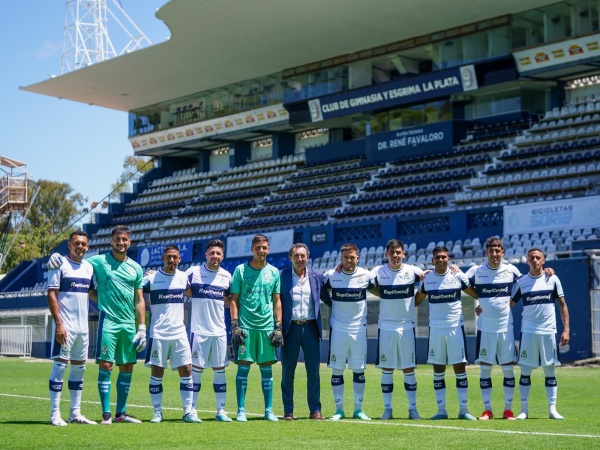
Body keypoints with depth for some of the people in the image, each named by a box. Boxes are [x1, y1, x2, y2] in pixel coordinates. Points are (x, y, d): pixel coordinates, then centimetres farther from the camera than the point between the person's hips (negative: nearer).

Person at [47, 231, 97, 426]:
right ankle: (55, 414, -2)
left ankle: (75, 413, 15)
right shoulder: (60, 264, -6)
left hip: (83, 327, 7)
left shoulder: (89, 267, 13)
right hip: (65, 327, -7)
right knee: (60, 366, -6)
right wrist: (58, 324, -17)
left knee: (79, 368, 9)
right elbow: (51, 295, -11)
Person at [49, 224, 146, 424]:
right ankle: (106, 413, -5)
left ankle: (121, 412, 15)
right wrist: (56, 256, -17)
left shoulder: (135, 268, 11)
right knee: (106, 365, -9)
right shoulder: (99, 261, 1)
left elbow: (139, 300, 12)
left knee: (127, 367, 7)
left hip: (129, 324, 4)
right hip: (108, 321, -4)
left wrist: (142, 328, 7)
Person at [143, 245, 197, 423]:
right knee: (156, 373, 1)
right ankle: (157, 412, 10)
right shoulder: (151, 278, -3)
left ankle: (188, 412, 3)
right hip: (158, 333, -3)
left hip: (180, 333, 3)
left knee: (186, 370, -1)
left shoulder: (183, 277, 9)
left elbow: (192, 294, 27)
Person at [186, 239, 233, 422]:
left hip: (219, 331, 3)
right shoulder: (193, 272, -2)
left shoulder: (227, 276, 8)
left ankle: (221, 410, 11)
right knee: (196, 369, -1)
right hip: (199, 330, -3)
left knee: (220, 370, 5)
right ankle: (191, 409, 6)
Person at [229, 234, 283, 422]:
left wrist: (278, 327, 4)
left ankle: (269, 410, 10)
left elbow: (277, 301, 11)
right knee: (243, 367, -3)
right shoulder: (241, 270, 2)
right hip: (245, 326, -2)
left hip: (267, 326, 2)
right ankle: (241, 410, 3)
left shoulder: (274, 272, 9)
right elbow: (234, 300, 3)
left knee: (266, 368, 5)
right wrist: (235, 325, -6)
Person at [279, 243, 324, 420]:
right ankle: (288, 411, 12)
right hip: (290, 328, -1)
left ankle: (315, 410, 9)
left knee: (313, 371, 2)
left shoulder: (316, 277, 7)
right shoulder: (281, 276, 0)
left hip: (311, 327, 1)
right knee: (288, 372, 4)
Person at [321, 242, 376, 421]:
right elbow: (323, 292, 13)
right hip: (338, 329, -1)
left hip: (359, 329, 1)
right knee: (337, 370, 1)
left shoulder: (366, 275, -3)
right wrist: (331, 304, 4)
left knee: (359, 370, 4)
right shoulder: (331, 276, -4)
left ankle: (358, 409, 13)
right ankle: (339, 409, 9)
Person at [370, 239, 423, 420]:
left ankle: (413, 409, 9)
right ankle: (387, 409, 10)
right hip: (386, 326, 0)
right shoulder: (377, 272, -3)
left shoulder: (412, 271, -4)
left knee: (409, 368, 3)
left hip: (407, 326, 0)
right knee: (387, 368, 3)